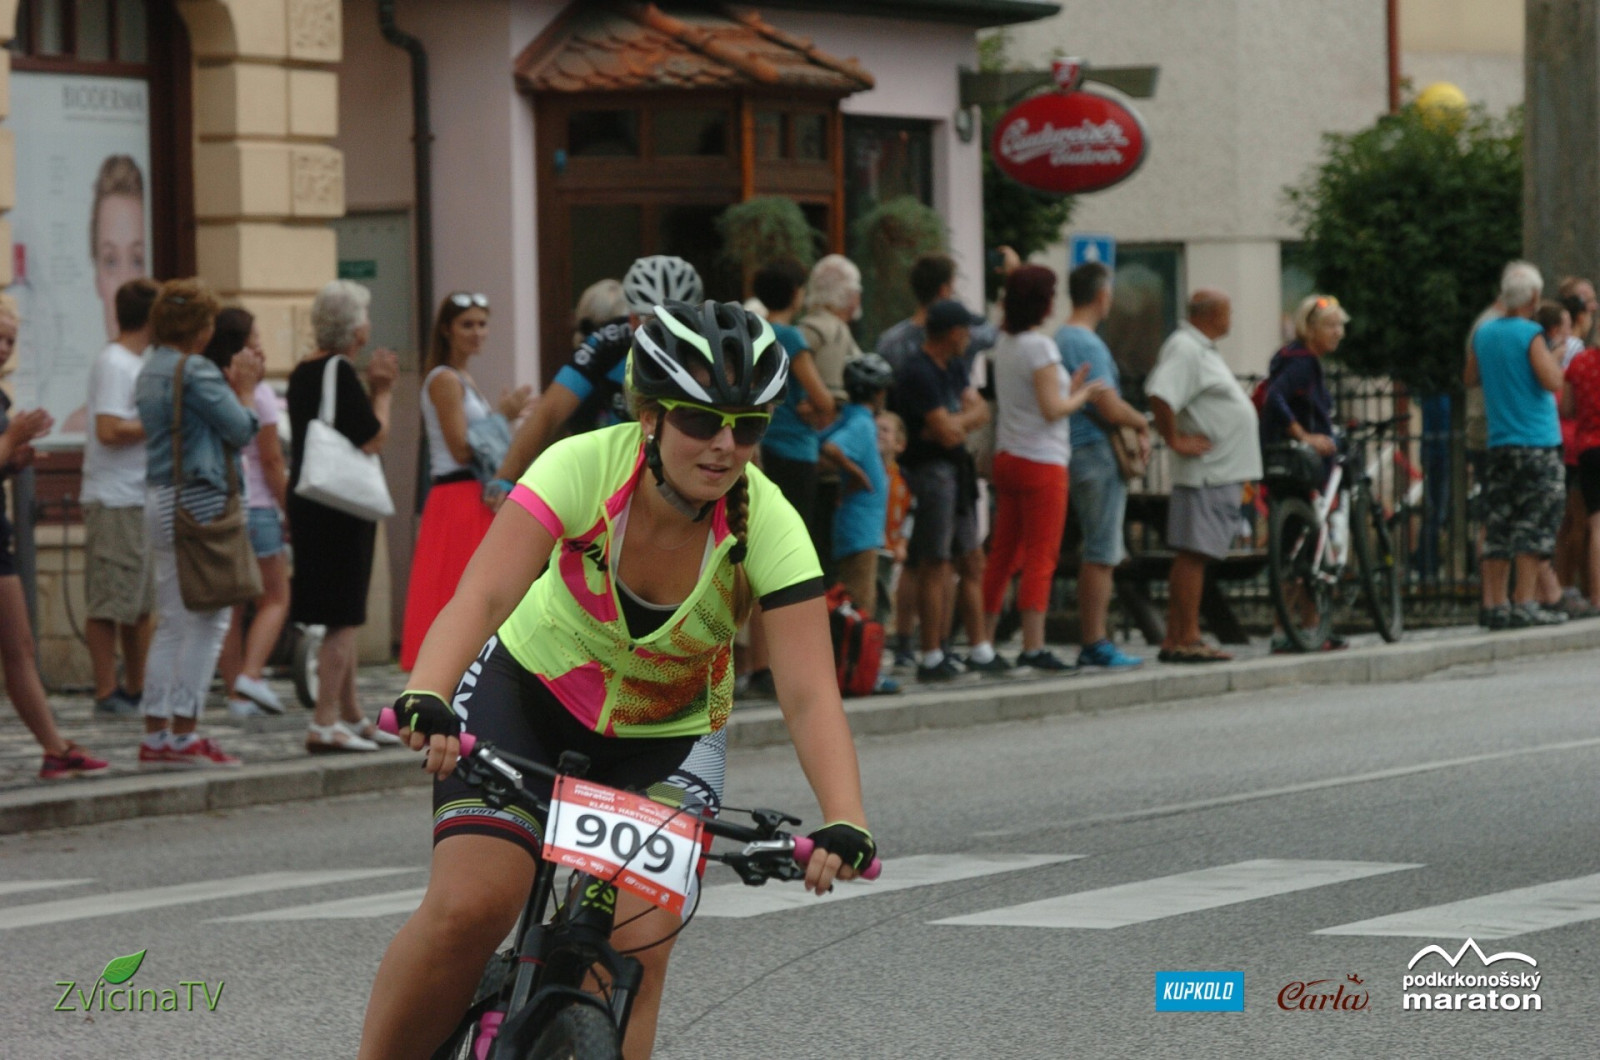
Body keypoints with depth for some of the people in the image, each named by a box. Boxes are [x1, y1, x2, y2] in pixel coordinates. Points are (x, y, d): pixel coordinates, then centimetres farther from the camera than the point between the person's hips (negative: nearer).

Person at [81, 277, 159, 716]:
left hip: (142, 499, 10)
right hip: (114, 502, -10)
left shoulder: (134, 363, 16)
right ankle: (107, 693, -2)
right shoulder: (114, 364, -14)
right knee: (109, 602, -5)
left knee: (142, 601, 14)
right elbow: (109, 430, -21)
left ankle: (136, 690, 21)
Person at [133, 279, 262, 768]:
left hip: (161, 501, 10)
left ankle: (156, 733, 9)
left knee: (172, 623, 11)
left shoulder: (151, 371, 15)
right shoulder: (195, 372, -14)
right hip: (197, 502, -10)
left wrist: (234, 389, 15)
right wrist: (243, 390, 5)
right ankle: (185, 733, -9)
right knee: (207, 621, -6)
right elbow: (240, 429, -11)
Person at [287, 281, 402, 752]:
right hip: (342, 507, -9)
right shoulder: (341, 373, -15)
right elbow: (373, 439, -15)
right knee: (343, 619, -6)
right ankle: (325, 723, -8)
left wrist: (373, 389, 12)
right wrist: (382, 393, -1)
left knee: (343, 617, 17)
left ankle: (351, 716, 25)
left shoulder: (303, 373, 13)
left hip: (309, 499, 9)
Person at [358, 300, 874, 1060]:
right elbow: (481, 597, -38)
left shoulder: (767, 527, -24)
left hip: (666, 739, 1)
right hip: (529, 693, -1)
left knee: (639, 948, -15)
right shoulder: (584, 468, -27)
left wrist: (844, 823, -47)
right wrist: (424, 699, -57)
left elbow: (810, 694, -31)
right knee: (469, 907, -21)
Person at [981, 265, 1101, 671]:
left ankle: (983, 640, 13)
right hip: (1041, 461, -8)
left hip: (1006, 456, 8)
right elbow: (1052, 410, -17)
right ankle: (1033, 646, -10)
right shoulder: (1039, 347, -14)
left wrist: (1069, 388, 16)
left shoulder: (1002, 344, 12)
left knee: (1002, 555, 12)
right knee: (1041, 557, -7)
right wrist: (1082, 396, -1)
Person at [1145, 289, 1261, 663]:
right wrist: (1176, 441, -21)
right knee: (1193, 554, -9)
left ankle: (1175, 639, 10)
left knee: (1193, 556, 9)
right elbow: (1159, 396, -27)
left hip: (1222, 473, 10)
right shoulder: (1184, 348, -13)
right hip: (1205, 472, -10)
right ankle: (1186, 639, -10)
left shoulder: (1202, 349, 20)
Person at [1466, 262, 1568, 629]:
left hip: (1498, 444, 6)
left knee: (1498, 526, 7)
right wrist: (1553, 357, 0)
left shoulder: (1483, 333, 9)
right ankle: (1524, 606, -9)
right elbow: (1553, 382, -18)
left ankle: (1496, 606, 6)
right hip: (1537, 444, -6)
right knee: (1534, 527, -5)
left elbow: (1470, 379, 22)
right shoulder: (1529, 334, -11)